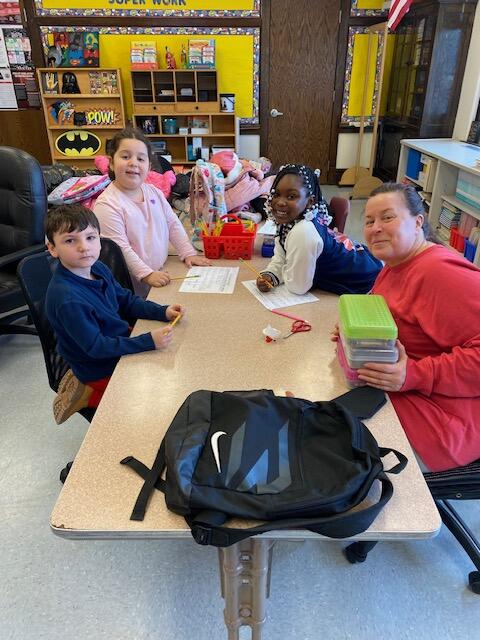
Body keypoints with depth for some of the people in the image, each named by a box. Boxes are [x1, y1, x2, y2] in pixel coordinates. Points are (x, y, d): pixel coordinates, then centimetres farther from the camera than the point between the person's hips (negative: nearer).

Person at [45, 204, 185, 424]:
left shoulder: (98, 268, -6)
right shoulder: (67, 299, -32)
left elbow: (126, 300, 7)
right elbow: (96, 347, -28)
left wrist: (163, 312, -8)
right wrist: (149, 341, -32)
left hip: (119, 342, 8)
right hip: (102, 371, -8)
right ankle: (90, 395, 7)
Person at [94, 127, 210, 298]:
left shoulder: (154, 192, 6)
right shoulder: (107, 204, -17)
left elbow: (173, 224, 11)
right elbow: (120, 249, -21)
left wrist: (188, 253, 3)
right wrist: (147, 274, -25)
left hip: (160, 273, 6)